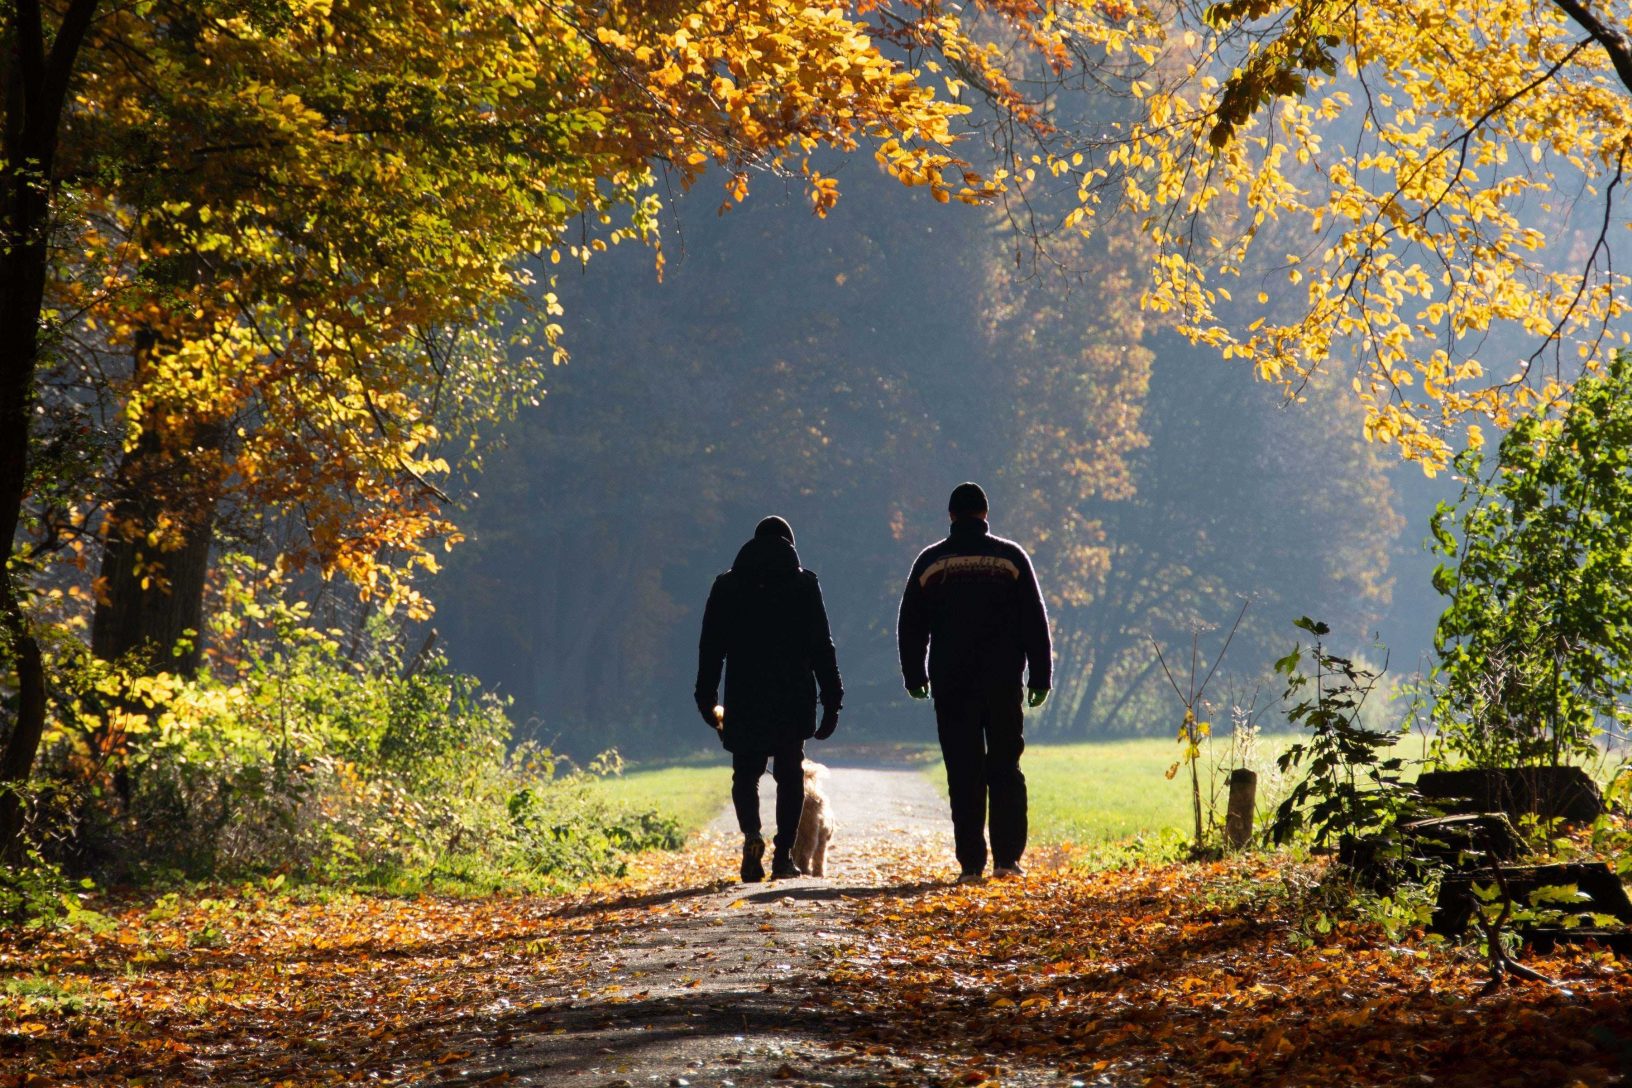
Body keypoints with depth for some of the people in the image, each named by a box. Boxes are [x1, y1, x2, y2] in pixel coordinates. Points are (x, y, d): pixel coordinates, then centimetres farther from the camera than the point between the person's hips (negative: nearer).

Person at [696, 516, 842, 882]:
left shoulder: (727, 585, 6)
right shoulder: (804, 583, 2)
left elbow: (711, 646, 5)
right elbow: (821, 646, 0)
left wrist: (706, 697, 10)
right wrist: (832, 700, 3)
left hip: (744, 699, 1)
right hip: (793, 697, -1)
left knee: (745, 772, 11)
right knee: (790, 775, 8)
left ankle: (752, 835, -15)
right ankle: (783, 855, 2)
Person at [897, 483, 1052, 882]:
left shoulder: (931, 562, 3)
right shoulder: (1011, 557, 1)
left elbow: (910, 627, 8)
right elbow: (1035, 623, 1)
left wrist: (915, 677, 18)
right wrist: (1040, 677, 6)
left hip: (951, 684, 0)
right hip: (1003, 683, 0)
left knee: (964, 774, 2)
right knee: (1005, 769, 8)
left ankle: (971, 862, -1)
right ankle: (1007, 857, 0)